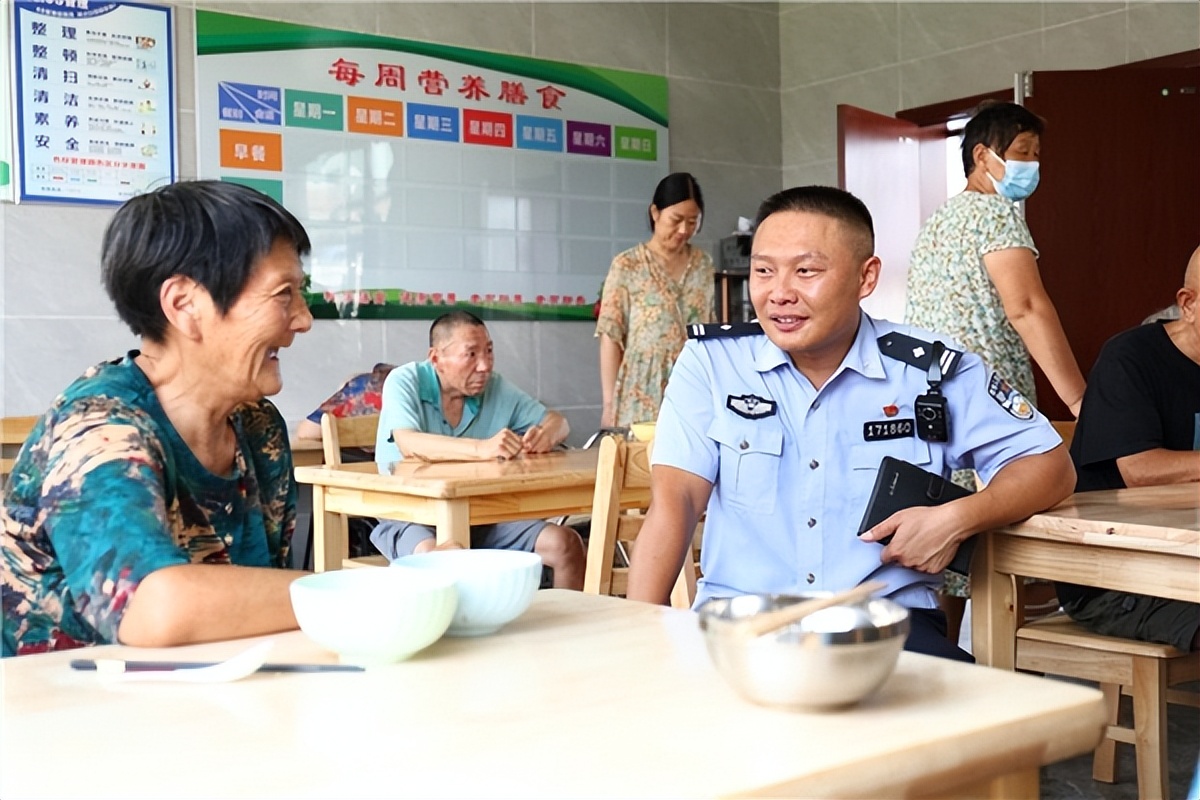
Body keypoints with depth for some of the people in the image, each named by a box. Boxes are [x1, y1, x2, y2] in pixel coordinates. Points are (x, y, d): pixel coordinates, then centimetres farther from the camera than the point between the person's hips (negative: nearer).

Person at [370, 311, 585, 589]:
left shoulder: (496, 387, 5)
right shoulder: (405, 382, -9)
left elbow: (558, 422, 10)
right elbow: (408, 444, -27)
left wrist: (545, 435, -16)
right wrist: (481, 448, -42)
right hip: (409, 518, -5)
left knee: (566, 544, -10)